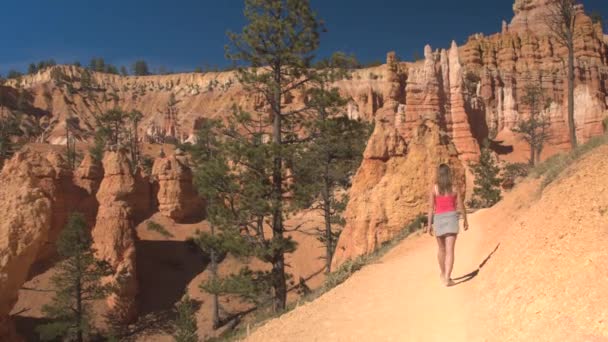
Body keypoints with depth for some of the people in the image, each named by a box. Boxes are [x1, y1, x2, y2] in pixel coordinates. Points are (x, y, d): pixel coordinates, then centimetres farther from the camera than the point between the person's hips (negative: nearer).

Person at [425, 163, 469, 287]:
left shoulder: (434, 188, -4)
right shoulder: (454, 188, -1)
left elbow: (431, 207, -5)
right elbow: (461, 206, 3)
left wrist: (429, 224, -1)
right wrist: (465, 220, 17)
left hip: (439, 219, 1)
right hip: (451, 218, -1)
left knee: (441, 249, 20)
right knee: (450, 250, -6)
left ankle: (443, 274, 35)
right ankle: (447, 278, -16)